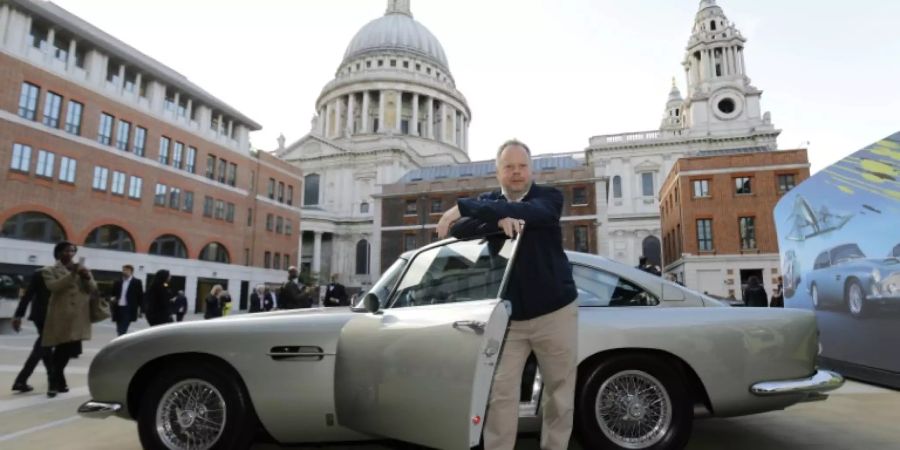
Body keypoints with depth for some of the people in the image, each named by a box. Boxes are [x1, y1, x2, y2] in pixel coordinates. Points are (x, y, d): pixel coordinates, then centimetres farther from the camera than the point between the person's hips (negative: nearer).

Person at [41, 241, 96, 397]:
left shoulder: (82, 269, 17)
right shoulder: (50, 270, 6)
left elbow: (93, 289, 9)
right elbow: (53, 286, -14)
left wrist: (87, 277, -10)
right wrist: (72, 274, -20)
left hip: (78, 316, 4)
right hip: (60, 316, -3)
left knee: (68, 350, 6)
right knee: (62, 350, -7)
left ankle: (57, 381, 22)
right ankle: (55, 382, 5)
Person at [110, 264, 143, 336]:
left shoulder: (137, 282, 0)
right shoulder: (118, 283, 12)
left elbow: (140, 296, -1)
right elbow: (113, 294, 21)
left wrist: (140, 309, -5)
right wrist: (112, 299, -2)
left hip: (129, 310, -5)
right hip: (118, 309, 5)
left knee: (122, 330, -12)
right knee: (119, 330, 11)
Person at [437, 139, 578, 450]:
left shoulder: (548, 197, -1)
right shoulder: (486, 202, 7)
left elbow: (527, 212, -24)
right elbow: (459, 229, -12)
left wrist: (463, 207, -27)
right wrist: (498, 219, -32)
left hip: (555, 311, -1)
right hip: (507, 316, 1)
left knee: (560, 393, 10)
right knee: (500, 393, -2)